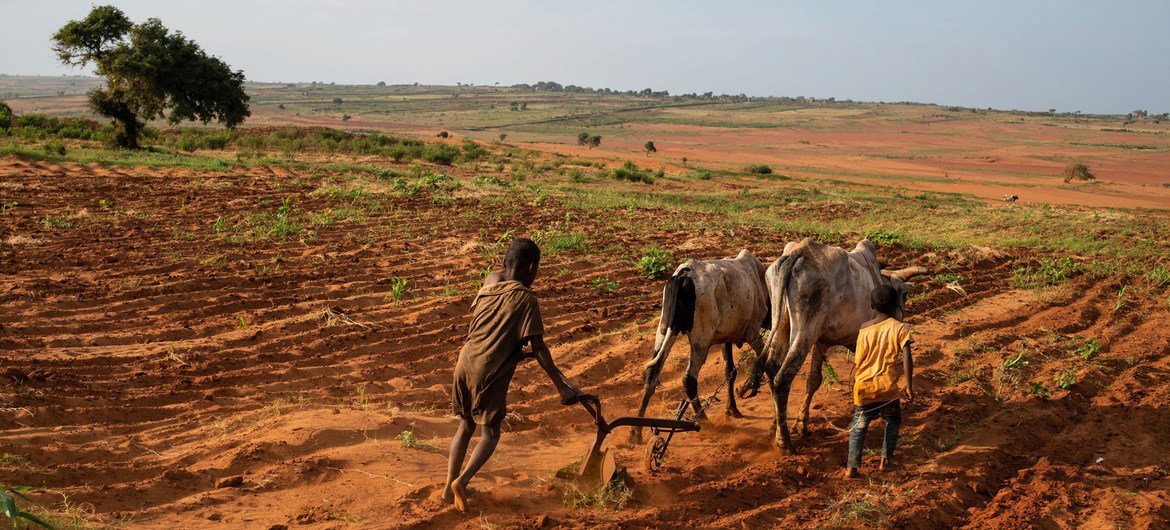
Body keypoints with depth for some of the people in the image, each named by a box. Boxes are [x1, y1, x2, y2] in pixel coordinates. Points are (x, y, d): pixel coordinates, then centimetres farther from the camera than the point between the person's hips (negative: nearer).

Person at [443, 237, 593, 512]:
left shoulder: (490, 282, 8)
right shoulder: (525, 299, -11)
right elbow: (539, 348, -12)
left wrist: (515, 351, 30)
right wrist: (561, 384, -8)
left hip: (465, 362, 6)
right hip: (489, 370, -6)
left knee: (465, 426, 20)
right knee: (490, 433, 8)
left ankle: (449, 487, 22)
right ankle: (462, 480, -9)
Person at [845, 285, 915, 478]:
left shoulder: (865, 329, -2)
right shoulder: (900, 328, -8)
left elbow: (859, 360, 1)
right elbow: (906, 358, -17)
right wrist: (909, 386, -13)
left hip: (864, 384, 1)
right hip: (888, 385, -1)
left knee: (859, 425, 10)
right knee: (893, 421, 23)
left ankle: (852, 466, 3)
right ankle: (886, 460, 20)